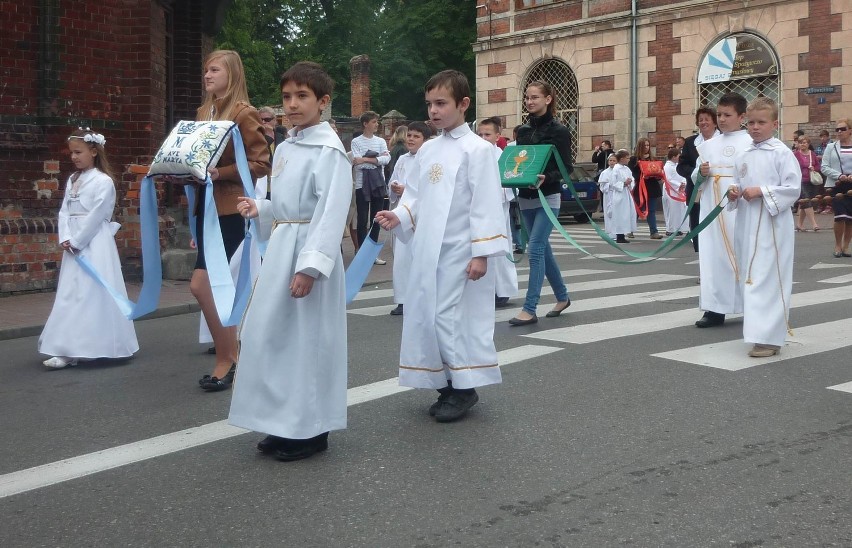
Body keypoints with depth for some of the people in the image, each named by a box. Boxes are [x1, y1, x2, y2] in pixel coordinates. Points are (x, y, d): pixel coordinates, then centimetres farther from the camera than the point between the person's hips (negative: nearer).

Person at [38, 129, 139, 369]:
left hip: (94, 245, -7)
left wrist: (76, 241, -12)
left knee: (91, 294, -7)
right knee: (70, 295, 6)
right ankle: (69, 350, 10)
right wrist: (65, 239, -6)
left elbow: (96, 217, -13)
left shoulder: (103, 181, -8)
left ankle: (87, 348, -5)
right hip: (74, 245, 7)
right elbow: (64, 212, 9)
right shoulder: (72, 180, 14)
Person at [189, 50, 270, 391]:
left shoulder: (244, 113, -8)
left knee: (201, 285, -12)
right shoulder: (203, 112, 15)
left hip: (230, 211, -8)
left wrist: (220, 172, -20)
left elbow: (261, 164, -12)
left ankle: (226, 359, 1)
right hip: (205, 207, 8)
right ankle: (228, 356, 23)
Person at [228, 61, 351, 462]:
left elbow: (331, 213, -19)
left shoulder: (329, 150, -11)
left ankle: (312, 429, 12)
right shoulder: (284, 148, 14)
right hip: (279, 247, 9)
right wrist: (258, 210, 4)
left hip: (308, 249, -9)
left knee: (307, 338, -2)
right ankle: (285, 424, 24)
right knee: (269, 333, 11)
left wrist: (310, 266, -24)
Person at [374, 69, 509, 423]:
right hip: (428, 250, 7)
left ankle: (464, 388, 9)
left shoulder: (476, 149, -9)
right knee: (427, 315, 9)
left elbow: (485, 205, -12)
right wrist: (398, 216, -2)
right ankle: (447, 385, 22)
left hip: (459, 252, -7)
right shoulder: (427, 150, 12)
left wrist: (481, 252, -15)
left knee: (453, 317, -5)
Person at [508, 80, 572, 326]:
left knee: (535, 248, -13)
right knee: (543, 248, 13)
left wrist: (546, 178, -27)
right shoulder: (523, 130, 10)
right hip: (526, 197, 6)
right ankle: (562, 296, 30)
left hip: (548, 198, -6)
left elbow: (566, 168, -10)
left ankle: (529, 309, -11)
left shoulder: (559, 131, -7)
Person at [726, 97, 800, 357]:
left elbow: (793, 189, -11)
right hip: (746, 223, 7)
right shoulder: (743, 156, 12)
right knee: (749, 276, 11)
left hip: (772, 224, -7)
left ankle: (769, 337, -4)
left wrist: (761, 191, -17)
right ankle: (758, 328, 24)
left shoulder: (782, 153, -7)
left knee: (769, 279, -7)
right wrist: (734, 194, -1)